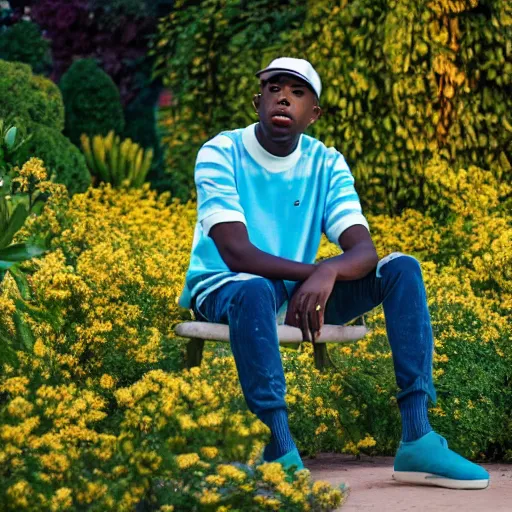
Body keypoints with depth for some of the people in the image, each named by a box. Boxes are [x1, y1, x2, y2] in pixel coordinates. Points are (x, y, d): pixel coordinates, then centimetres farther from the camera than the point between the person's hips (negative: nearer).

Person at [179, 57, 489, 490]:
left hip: (298, 291, 5)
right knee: (253, 290, -41)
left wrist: (329, 273, -35)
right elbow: (237, 254, -24)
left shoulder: (327, 164, 0)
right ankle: (281, 452, -42)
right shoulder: (220, 154, -13)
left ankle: (417, 439, -23)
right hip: (224, 288, -5)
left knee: (402, 268, -13)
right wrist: (315, 272, -29)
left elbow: (363, 251, -12)